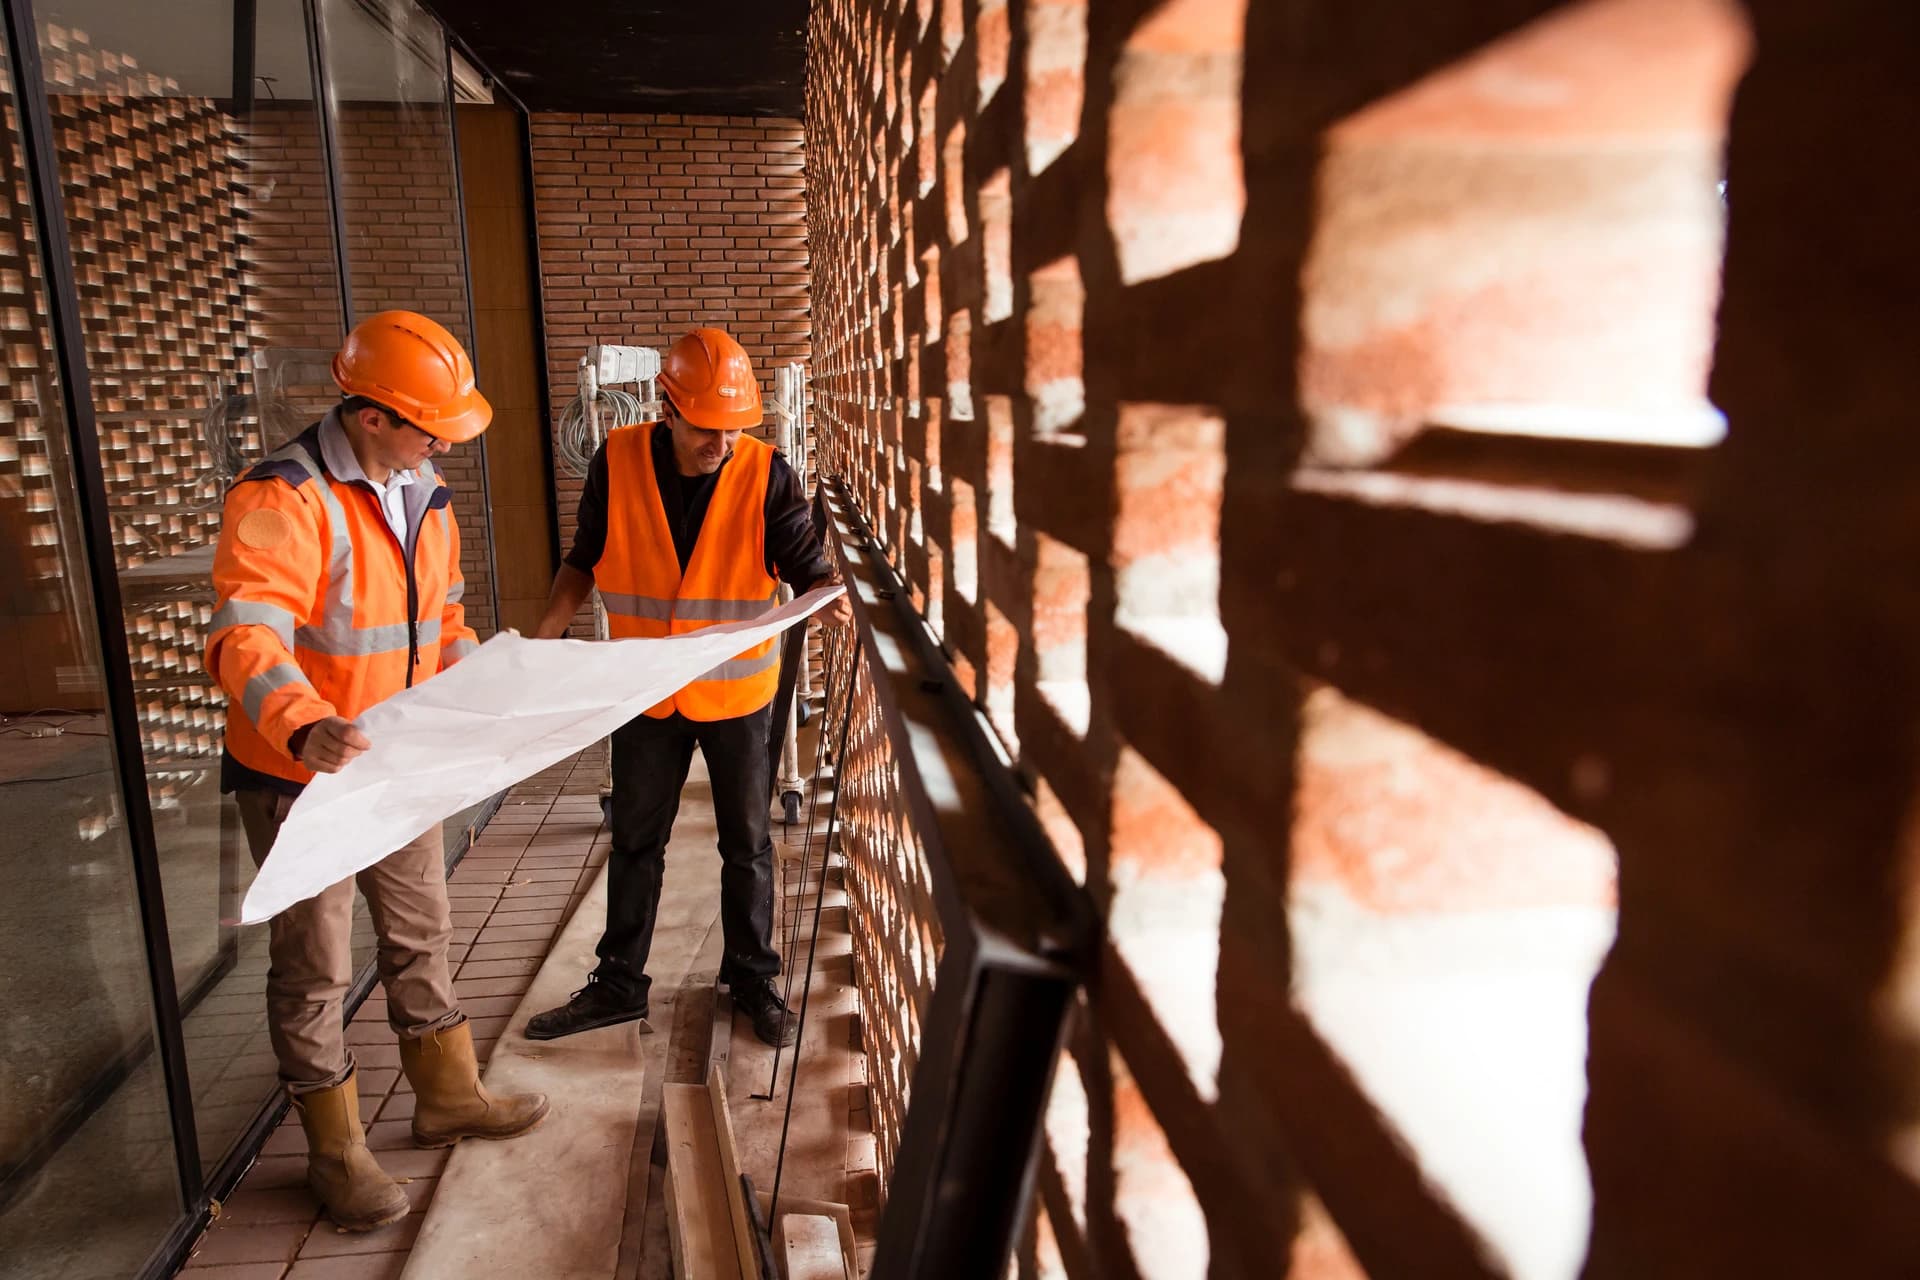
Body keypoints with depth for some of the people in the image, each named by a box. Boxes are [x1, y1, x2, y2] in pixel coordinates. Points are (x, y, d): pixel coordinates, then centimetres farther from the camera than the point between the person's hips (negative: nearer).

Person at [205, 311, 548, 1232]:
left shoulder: (424, 496, 5)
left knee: (421, 932, 20)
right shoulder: (284, 499, -22)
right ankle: (336, 1153, 26)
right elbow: (245, 638, -34)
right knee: (316, 967, 7)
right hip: (298, 775, -7)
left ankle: (447, 1096, 39)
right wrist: (304, 726, -51)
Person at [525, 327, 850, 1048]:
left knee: (746, 843, 12)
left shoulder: (765, 474, -13)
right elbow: (585, 561, 3)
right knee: (634, 843, 15)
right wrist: (546, 634, -10)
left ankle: (752, 977, 32)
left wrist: (827, 596, -37)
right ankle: (619, 984, 33)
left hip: (736, 691, -1)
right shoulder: (616, 463, -9)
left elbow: (805, 563, -15)